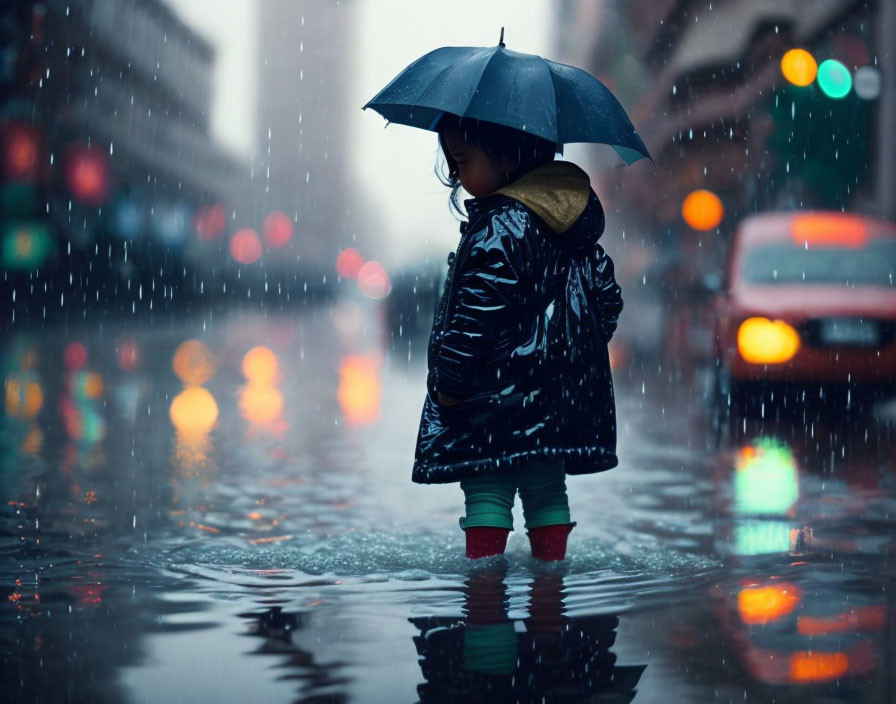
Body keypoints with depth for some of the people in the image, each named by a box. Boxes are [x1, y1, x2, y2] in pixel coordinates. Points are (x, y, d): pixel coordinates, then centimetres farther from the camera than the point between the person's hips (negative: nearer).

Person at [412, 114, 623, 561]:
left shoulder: (497, 229, -16)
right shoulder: (577, 219, 11)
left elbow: (477, 312, -21)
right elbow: (607, 294, 18)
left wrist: (450, 381, -14)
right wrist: (580, 352, 26)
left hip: (499, 393, -9)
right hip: (562, 390, 9)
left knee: (486, 491, -2)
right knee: (546, 490, 14)